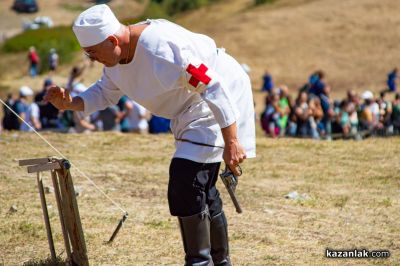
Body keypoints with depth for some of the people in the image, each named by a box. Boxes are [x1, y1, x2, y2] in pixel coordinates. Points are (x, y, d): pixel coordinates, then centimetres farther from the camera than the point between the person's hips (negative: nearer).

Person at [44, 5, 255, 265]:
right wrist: (70, 103, -4)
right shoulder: (115, 58, -3)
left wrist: (231, 143, -29)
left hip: (216, 108, -10)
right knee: (200, 188, 16)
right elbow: (105, 93, 16)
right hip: (191, 111, 10)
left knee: (185, 178, -18)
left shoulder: (161, 49, -32)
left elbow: (214, 88, -30)